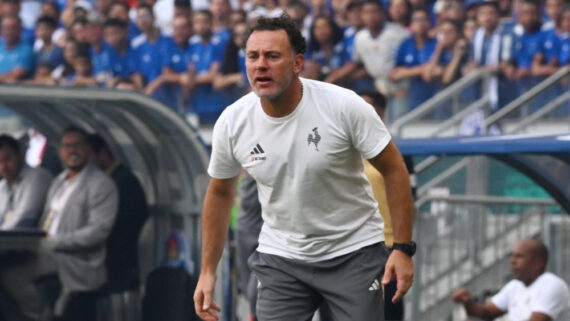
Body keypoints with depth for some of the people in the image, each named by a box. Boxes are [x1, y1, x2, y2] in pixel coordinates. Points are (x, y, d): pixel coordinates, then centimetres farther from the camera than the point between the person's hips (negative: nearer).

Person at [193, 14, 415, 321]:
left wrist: (403, 248, -13)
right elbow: (220, 194, 7)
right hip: (280, 257, 2)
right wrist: (207, 271, 7)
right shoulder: (231, 123, -9)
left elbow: (393, 169, -10)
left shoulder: (345, 106, -19)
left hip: (354, 252, -2)